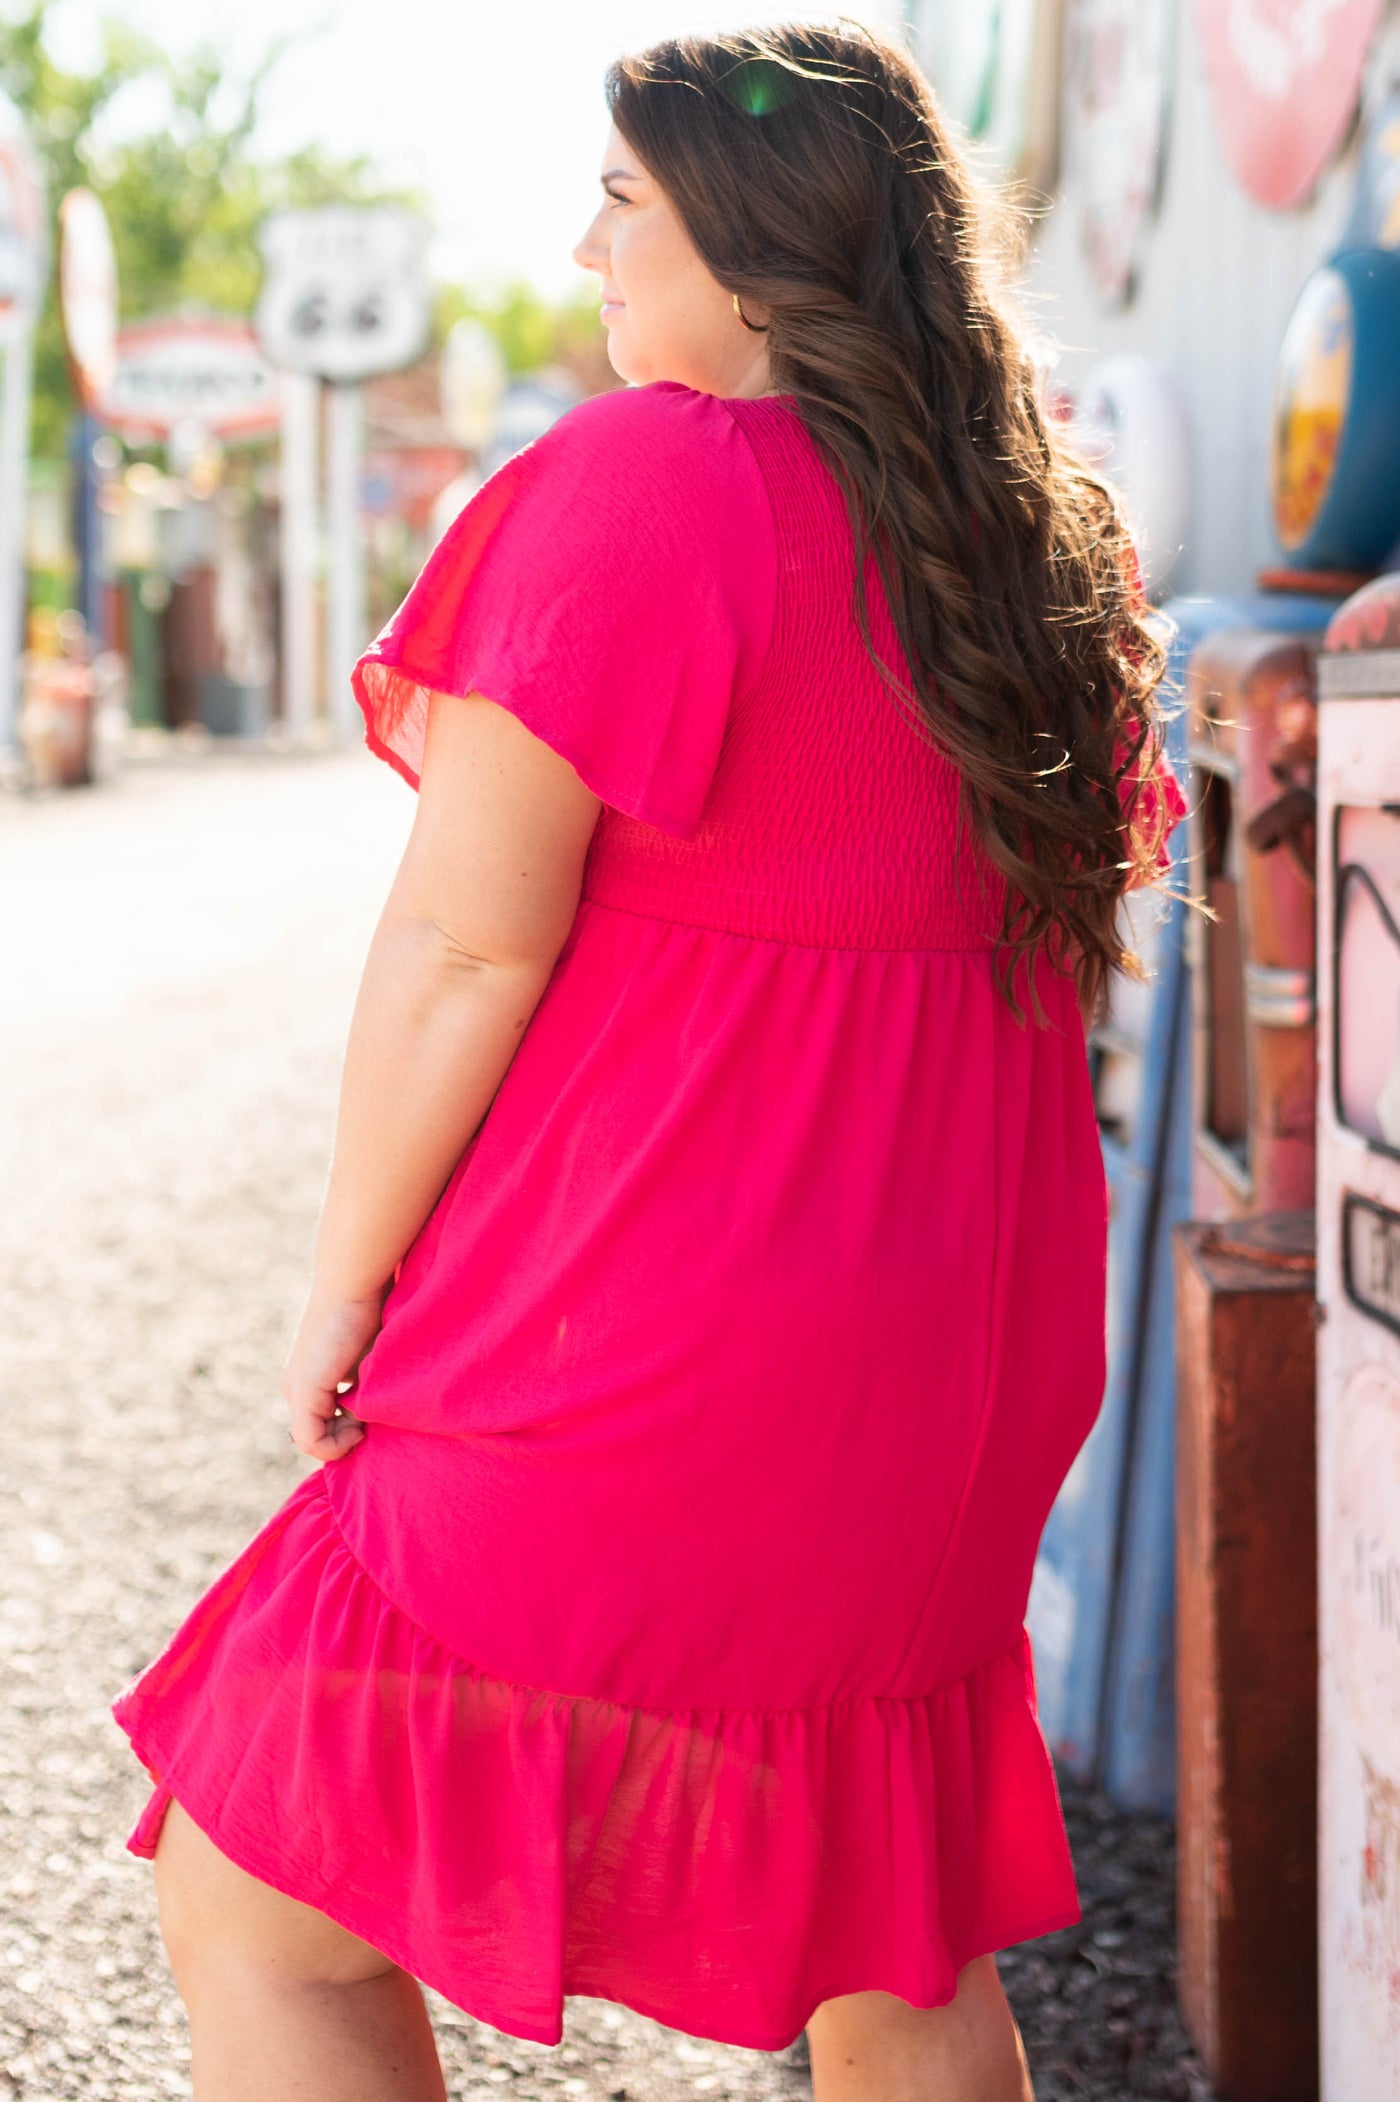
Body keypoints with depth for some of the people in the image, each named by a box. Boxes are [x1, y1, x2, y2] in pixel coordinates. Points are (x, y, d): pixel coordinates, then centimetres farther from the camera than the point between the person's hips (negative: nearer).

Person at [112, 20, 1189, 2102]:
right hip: (958, 1377, 9)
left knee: (263, 1911, 3)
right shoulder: (1043, 540, 9)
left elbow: (465, 941, -16)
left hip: (638, 1379, -8)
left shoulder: (642, 482, -15)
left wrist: (344, 1280, -5)